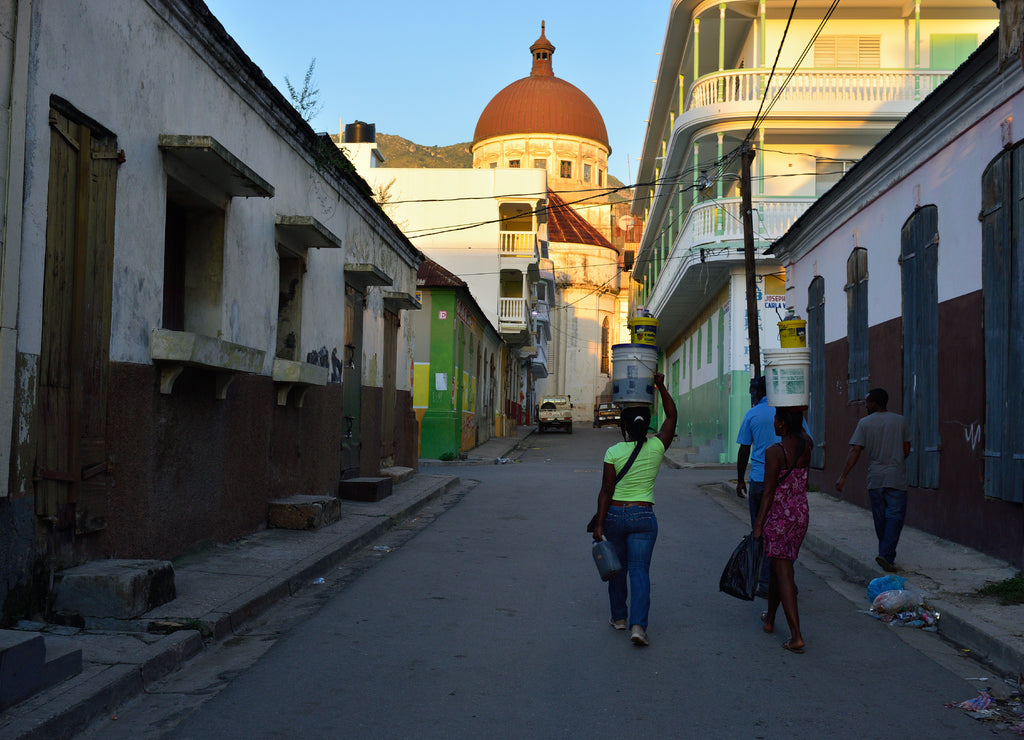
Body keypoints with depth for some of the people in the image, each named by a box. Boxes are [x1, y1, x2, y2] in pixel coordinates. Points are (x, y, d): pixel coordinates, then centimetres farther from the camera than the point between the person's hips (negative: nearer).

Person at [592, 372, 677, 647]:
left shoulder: (613, 452, -9)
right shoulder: (656, 447, -5)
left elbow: (606, 491, -10)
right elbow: (671, 416, 9)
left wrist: (599, 524, -7)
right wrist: (661, 387, 7)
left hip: (615, 515, 0)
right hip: (644, 517, 0)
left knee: (617, 569, 17)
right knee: (640, 571, -1)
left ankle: (619, 617, 30)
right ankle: (638, 625, -14)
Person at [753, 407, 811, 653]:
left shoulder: (774, 452, -16)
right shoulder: (806, 446, 1)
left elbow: (769, 492, -16)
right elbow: (802, 432, 28)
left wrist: (758, 524, -10)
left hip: (779, 515, -7)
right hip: (802, 513, 7)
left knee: (783, 573, -4)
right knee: (778, 566, 23)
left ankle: (796, 636, -9)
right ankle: (769, 619, 38)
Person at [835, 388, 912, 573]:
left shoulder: (865, 423, -1)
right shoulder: (900, 421, 3)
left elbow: (855, 451, -8)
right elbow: (906, 450, 6)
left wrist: (843, 477, -7)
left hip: (875, 479, 1)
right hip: (896, 478, -1)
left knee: (880, 518, 12)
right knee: (895, 516, -2)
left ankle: (886, 555, 20)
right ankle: (886, 555, -15)